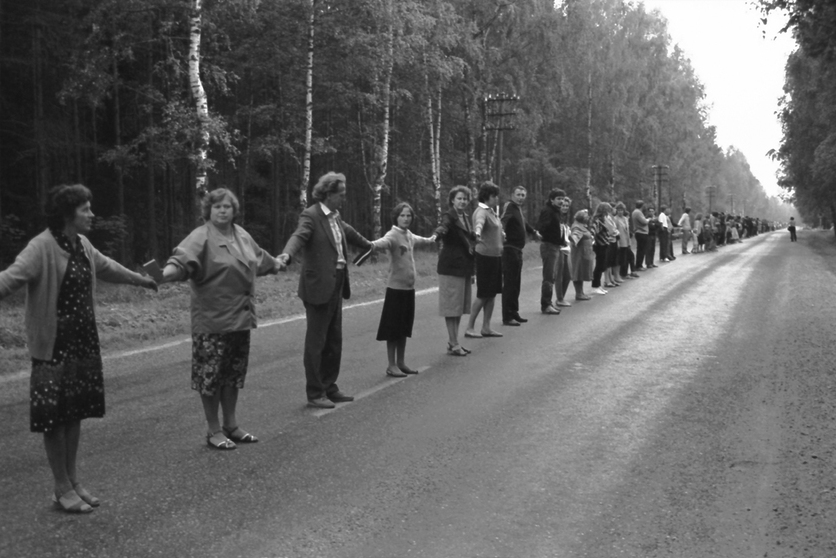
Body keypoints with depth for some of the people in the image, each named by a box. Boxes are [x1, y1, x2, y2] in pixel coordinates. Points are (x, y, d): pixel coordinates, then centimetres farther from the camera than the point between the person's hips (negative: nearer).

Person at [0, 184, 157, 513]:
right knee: (55, 415, 1)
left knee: (76, 412, 13)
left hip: (84, 341, 8)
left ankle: (73, 481, 25)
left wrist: (141, 280, 41)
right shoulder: (41, 248, -16)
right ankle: (61, 489, 13)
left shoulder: (82, 244, 8)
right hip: (53, 346, -8)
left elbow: (107, 267, 26)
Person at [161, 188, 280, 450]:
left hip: (240, 318, 7)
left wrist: (278, 265, 46)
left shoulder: (241, 234, 10)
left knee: (233, 374, 15)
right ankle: (214, 431, 15)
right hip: (212, 320, -7)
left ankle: (231, 425, 28)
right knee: (211, 375, 2)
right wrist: (163, 275, -48)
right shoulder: (202, 236, -12)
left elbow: (260, 259, 30)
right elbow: (181, 261, -29)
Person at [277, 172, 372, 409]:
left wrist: (368, 245, 47)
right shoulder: (311, 216, -12)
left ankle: (329, 388, 26)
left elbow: (349, 232, 31)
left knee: (334, 341, 15)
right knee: (316, 342, 0)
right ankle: (314, 394, 8)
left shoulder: (335, 217, 13)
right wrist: (286, 255, -48)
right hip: (318, 287, -9)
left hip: (336, 287, 9)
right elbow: (299, 236, -29)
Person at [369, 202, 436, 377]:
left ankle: (401, 363, 23)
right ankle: (392, 365, 8)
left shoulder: (409, 235, 9)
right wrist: (372, 245, -60)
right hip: (396, 287, -7)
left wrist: (431, 239, 53)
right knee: (393, 328, 0)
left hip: (409, 287, 7)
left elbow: (418, 240, 34)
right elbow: (383, 242, -37)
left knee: (404, 328, 13)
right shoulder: (393, 235, -14)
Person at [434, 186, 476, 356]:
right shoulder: (449, 216, -10)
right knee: (452, 305, -4)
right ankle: (453, 344, 1)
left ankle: (453, 342, 19)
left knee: (460, 305, 11)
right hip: (451, 266, -8)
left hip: (464, 266, 8)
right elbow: (443, 227, -31)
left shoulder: (466, 217, 14)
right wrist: (435, 236, -53)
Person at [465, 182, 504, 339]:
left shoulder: (491, 211, 13)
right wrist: (477, 233, -60)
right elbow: (479, 223, -39)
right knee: (483, 294, -4)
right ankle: (470, 327, 4)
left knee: (492, 293, 10)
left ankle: (486, 327, 17)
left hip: (496, 255, 9)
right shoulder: (481, 212, -16)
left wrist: (502, 234, 50)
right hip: (485, 256, -9)